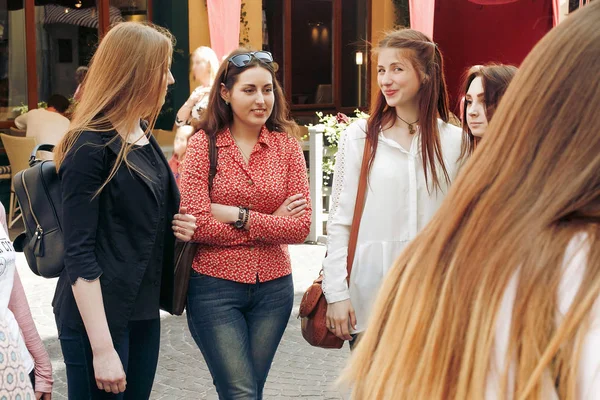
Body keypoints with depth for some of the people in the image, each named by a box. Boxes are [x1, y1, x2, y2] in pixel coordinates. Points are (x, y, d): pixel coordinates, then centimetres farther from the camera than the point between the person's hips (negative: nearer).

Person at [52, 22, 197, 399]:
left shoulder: (145, 139, 10)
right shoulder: (90, 147, -15)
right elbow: (79, 254, -18)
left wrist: (179, 226, 2)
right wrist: (102, 347, -22)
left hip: (144, 311, 8)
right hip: (97, 316, -8)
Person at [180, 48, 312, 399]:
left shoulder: (287, 144, 1)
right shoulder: (204, 144, -5)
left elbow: (301, 226, -6)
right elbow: (198, 223, -15)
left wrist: (238, 216, -14)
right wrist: (271, 222, -9)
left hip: (273, 287, 3)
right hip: (215, 286, -3)